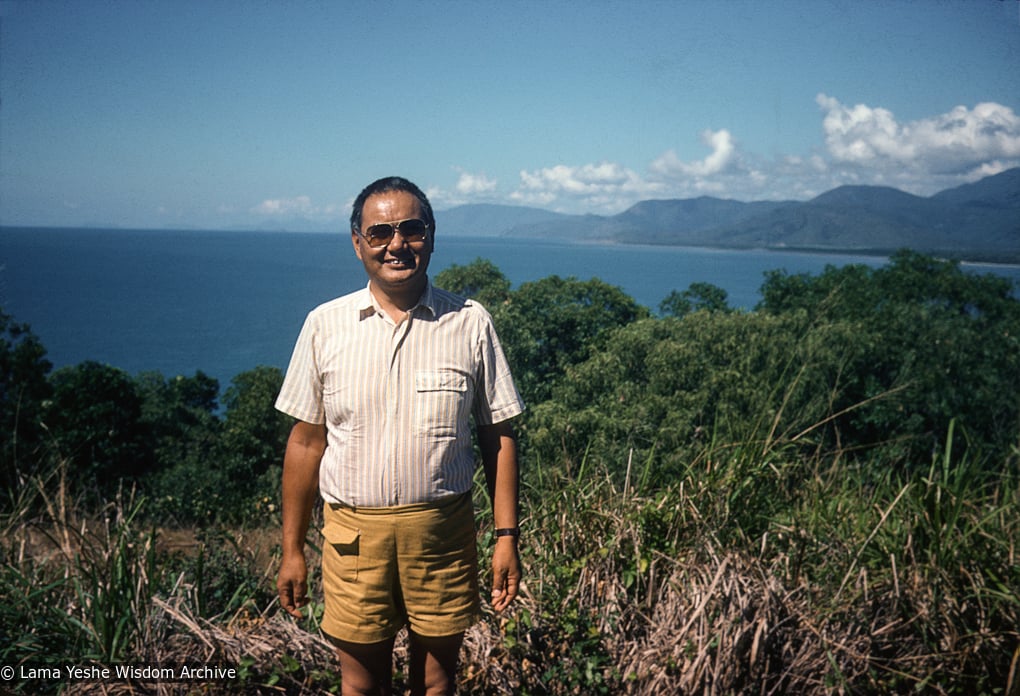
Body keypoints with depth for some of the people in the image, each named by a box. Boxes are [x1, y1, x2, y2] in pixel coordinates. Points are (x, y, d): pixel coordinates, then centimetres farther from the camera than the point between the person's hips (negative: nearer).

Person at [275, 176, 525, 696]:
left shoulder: (470, 324, -2)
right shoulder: (325, 325, 0)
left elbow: (498, 436, 2)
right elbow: (306, 442, 4)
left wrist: (506, 536, -2)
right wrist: (292, 550, 5)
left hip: (443, 531, 0)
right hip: (353, 531, 0)